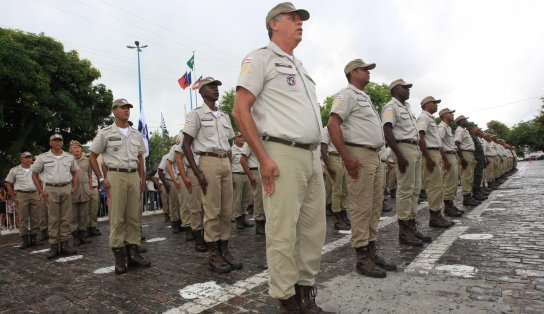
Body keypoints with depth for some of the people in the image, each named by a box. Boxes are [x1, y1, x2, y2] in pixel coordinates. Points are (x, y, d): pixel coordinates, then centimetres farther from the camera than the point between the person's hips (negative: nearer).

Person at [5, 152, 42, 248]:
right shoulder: (15, 170, 4)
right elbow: (8, 184, 7)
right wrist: (13, 198, 1)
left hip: (35, 194, 2)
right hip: (22, 195, -2)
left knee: (35, 218, 3)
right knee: (23, 219, -2)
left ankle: (34, 238, 12)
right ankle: (25, 240, 3)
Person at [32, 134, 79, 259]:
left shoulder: (69, 157, 11)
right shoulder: (43, 157, 4)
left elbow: (74, 172, 20)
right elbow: (34, 174, 7)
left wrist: (74, 186, 7)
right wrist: (41, 191, -1)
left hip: (66, 189, 2)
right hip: (51, 190, -2)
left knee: (66, 218, 3)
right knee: (53, 219, 1)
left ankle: (65, 244, 10)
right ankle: (54, 246, 7)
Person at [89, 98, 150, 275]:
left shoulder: (136, 134, 14)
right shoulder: (106, 133, 2)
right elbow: (92, 157, 3)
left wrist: (142, 178, 11)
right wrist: (102, 179, -5)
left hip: (133, 176, 4)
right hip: (115, 176, -4)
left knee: (134, 217, 5)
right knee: (117, 218, -3)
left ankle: (133, 252, 13)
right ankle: (119, 256, 5)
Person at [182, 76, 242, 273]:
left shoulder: (225, 116, 18)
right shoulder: (196, 114, 0)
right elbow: (186, 145, -5)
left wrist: (230, 168, 12)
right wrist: (197, 172, -13)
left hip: (226, 163, 6)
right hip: (209, 162, -6)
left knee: (227, 210, 6)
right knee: (212, 211, -5)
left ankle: (224, 250, 16)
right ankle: (213, 255, 5)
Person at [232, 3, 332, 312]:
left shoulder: (301, 66, 24)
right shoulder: (260, 58, 0)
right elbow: (240, 110, -10)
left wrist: (319, 155, 17)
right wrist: (264, 158, -17)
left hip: (312, 156, 8)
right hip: (283, 155, -8)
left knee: (314, 228, 10)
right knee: (283, 232, -3)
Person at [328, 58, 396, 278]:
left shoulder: (365, 97, 24)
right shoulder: (347, 95, -6)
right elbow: (333, 124, -19)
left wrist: (378, 154, 18)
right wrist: (346, 157, -23)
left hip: (375, 156, 10)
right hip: (359, 156, -10)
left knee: (375, 206, 12)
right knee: (361, 208, -6)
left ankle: (371, 250, 22)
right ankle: (361, 258, 2)